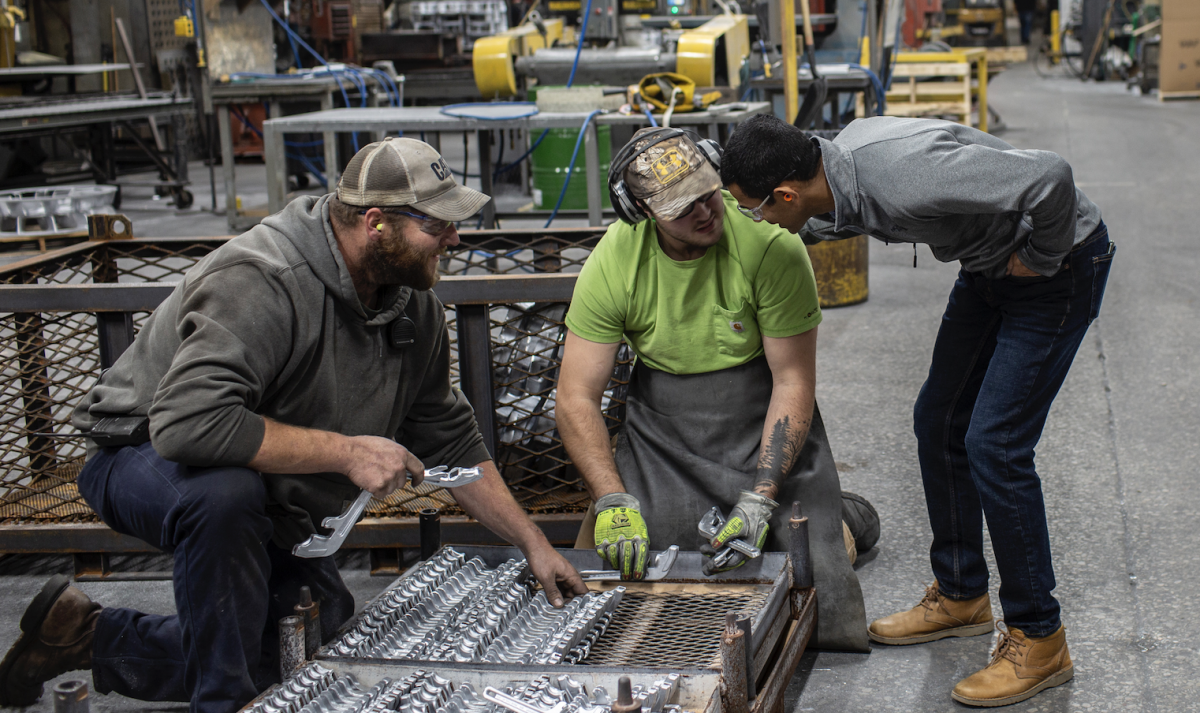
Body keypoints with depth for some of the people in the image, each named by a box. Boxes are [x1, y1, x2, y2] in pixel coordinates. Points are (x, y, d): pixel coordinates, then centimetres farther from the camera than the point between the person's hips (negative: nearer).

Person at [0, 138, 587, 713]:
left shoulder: (414, 308, -5)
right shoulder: (259, 283, -32)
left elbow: (452, 444, 7)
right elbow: (188, 422, -44)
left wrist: (534, 544, 3)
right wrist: (345, 451, -37)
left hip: (275, 508, 8)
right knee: (226, 490, -41)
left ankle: (92, 636, 17)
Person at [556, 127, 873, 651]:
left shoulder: (770, 245, -22)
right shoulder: (614, 261, -14)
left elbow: (793, 383, -16)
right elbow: (576, 398, -11)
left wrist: (759, 500, -24)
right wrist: (613, 503, -23)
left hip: (766, 433, -2)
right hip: (661, 435, 2)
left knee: (817, 606, -13)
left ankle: (838, 522, 24)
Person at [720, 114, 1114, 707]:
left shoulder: (901, 177, -37)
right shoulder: (838, 165, -8)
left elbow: (1050, 178, -39)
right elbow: (808, 230, 18)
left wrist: (1042, 257, -22)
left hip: (1059, 266, -9)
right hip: (990, 269, 9)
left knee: (993, 445, -11)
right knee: (938, 422, 12)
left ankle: (1038, 640, 3)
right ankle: (960, 596, 29)